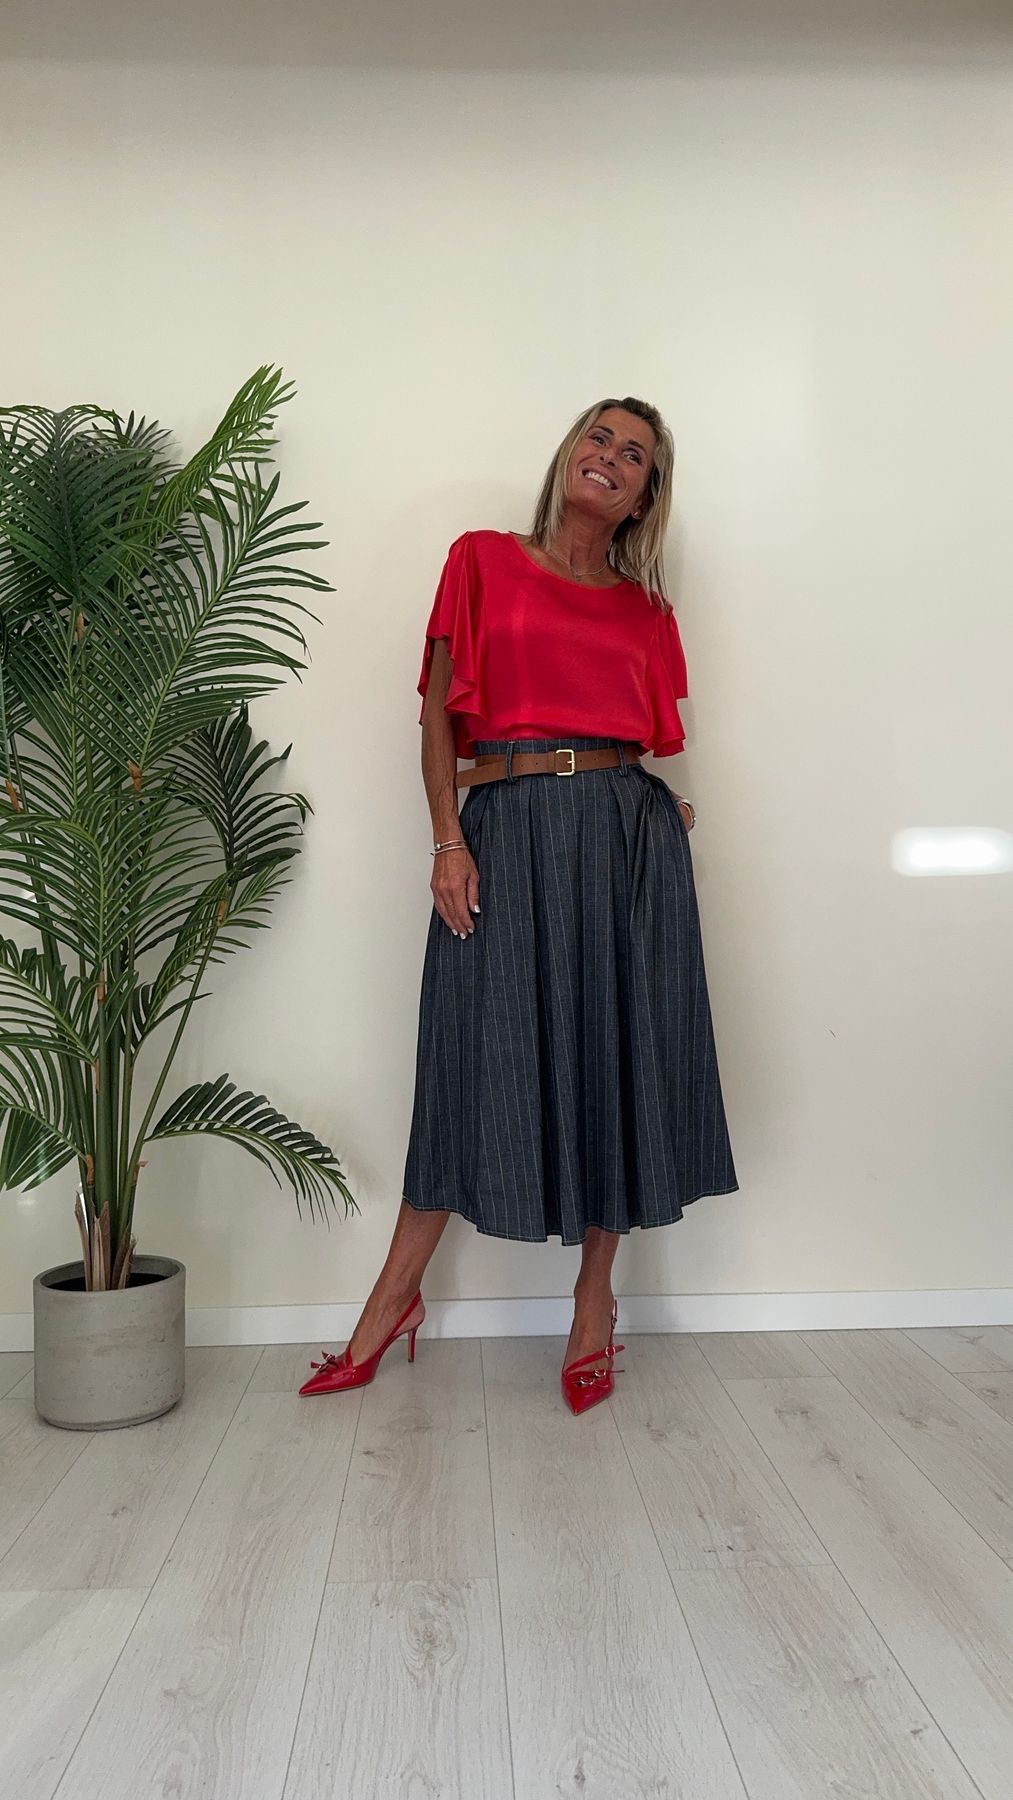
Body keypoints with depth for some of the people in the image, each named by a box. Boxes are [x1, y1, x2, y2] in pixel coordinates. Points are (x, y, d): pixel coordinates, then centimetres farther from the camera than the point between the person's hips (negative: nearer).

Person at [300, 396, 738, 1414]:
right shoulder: (483, 560, 9)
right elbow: (437, 710, 3)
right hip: (504, 828, -2)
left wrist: (662, 811, -1)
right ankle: (396, 1293, 17)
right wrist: (448, 839, -6)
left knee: (618, 1053, 3)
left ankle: (595, 1297, 20)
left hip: (627, 834, 3)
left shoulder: (645, 608, 15)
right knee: (484, 1052, 1)